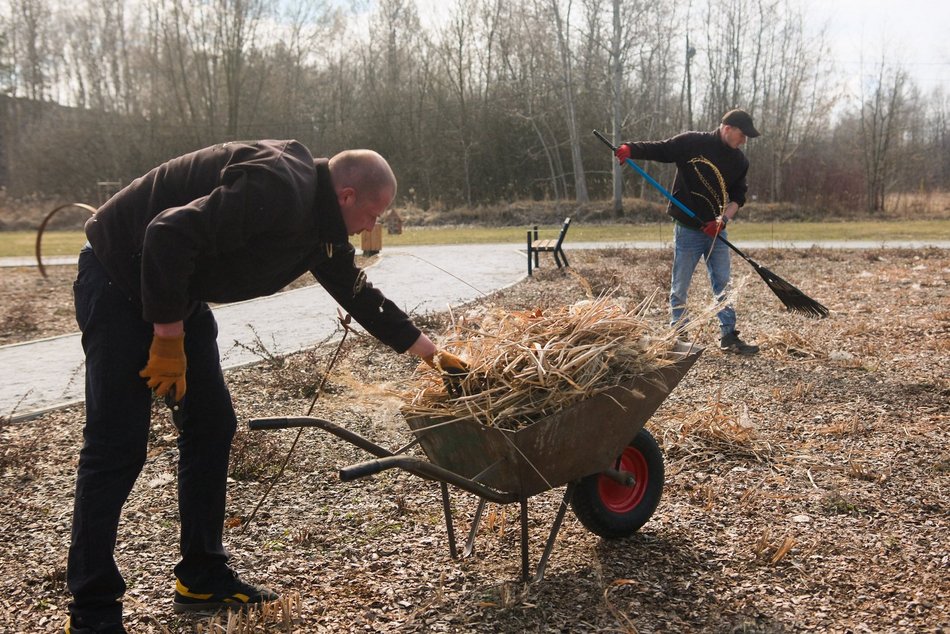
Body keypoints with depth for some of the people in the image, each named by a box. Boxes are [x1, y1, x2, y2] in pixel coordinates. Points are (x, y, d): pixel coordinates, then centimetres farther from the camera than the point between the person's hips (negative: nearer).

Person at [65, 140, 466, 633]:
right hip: (121, 278, -10)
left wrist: (429, 351, 18)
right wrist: (169, 339, -24)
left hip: (179, 291, 10)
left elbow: (358, 293, 16)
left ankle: (203, 579, 18)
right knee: (116, 447, -10)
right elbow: (170, 236, -33)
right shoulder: (278, 190, -27)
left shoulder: (321, 224, 5)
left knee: (211, 426, 7)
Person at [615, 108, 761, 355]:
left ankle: (729, 336, 16)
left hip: (716, 232, 5)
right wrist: (631, 149, -27)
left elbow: (738, 196, 5)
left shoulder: (740, 161, 5)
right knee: (680, 288, 5)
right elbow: (658, 150, -9)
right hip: (688, 230, -5)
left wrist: (723, 219, -12)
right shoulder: (691, 143, -11)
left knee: (724, 286, 8)